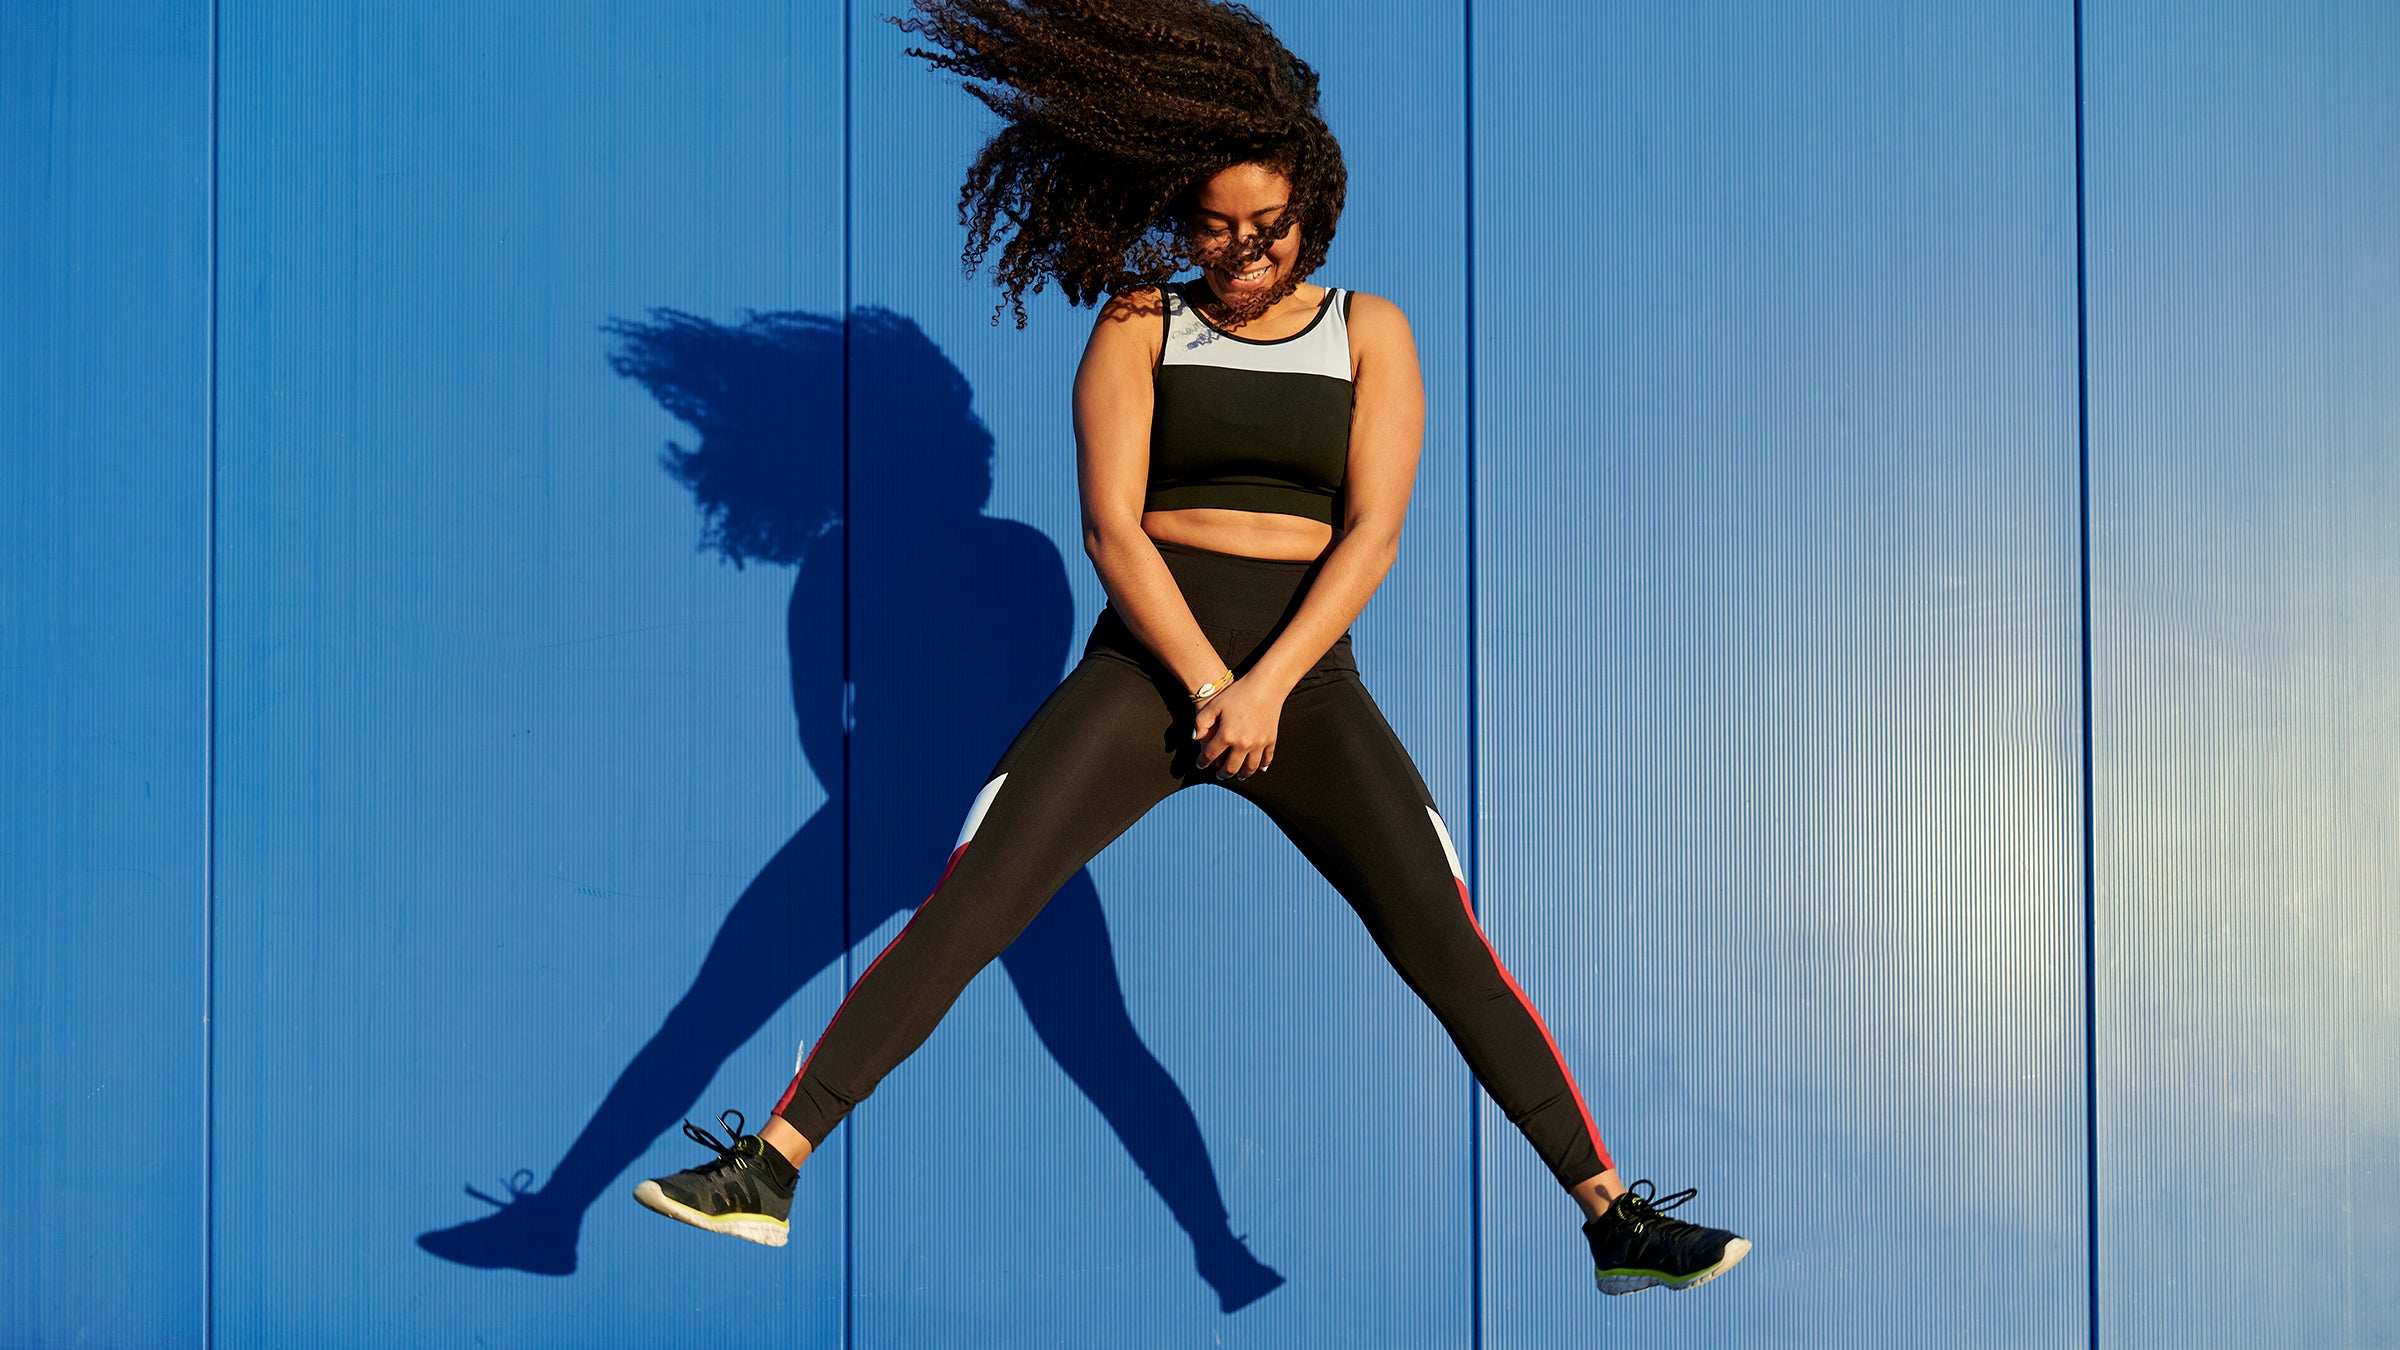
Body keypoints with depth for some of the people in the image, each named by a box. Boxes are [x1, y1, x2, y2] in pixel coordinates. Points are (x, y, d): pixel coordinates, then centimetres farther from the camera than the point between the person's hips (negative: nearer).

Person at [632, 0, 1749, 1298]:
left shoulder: (1368, 332, 7)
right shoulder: (1139, 324, 5)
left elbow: (1372, 532, -3)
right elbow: (1110, 527, -5)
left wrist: (1265, 688, -15)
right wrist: (1207, 686, -15)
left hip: (1306, 676, 1)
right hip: (1147, 661, 0)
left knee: (1453, 952, -9)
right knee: (962, 909, -12)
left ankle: (1616, 1219, -3)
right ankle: (767, 1169, -10)